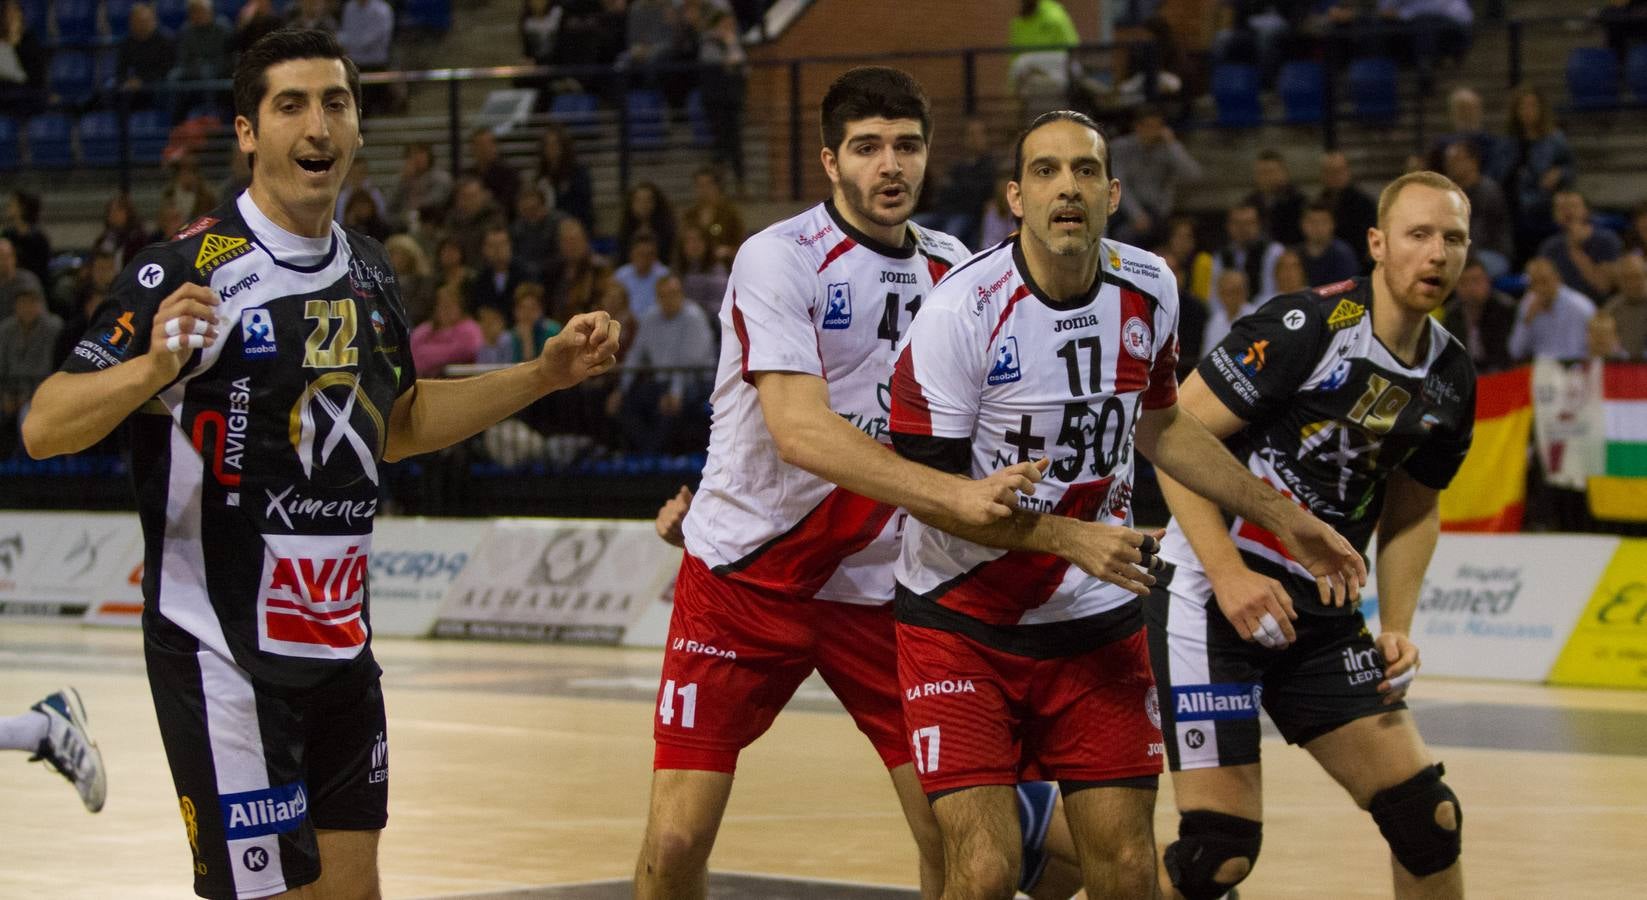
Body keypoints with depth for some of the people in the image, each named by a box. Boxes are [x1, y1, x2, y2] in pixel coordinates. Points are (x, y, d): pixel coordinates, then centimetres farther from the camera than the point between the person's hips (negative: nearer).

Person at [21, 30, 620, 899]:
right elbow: (43, 428, -18)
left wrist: (543, 374, 18)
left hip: (339, 638, 7)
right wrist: (152, 367, -36)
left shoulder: (366, 274, 8)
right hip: (224, 652, -7)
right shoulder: (187, 272, -14)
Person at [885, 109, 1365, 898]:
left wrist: (1286, 519, 16)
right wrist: (1070, 537, -23)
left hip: (1096, 621, 5)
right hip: (962, 620, -5)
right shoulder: (961, 310, -18)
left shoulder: (1149, 291, -1)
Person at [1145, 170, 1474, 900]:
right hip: (1211, 596, -7)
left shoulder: (1450, 379, 6)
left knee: (1427, 819, 1)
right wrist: (1228, 574, -22)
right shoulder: (1306, 327, -16)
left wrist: (1396, 627, 8)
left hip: (1320, 613, 7)